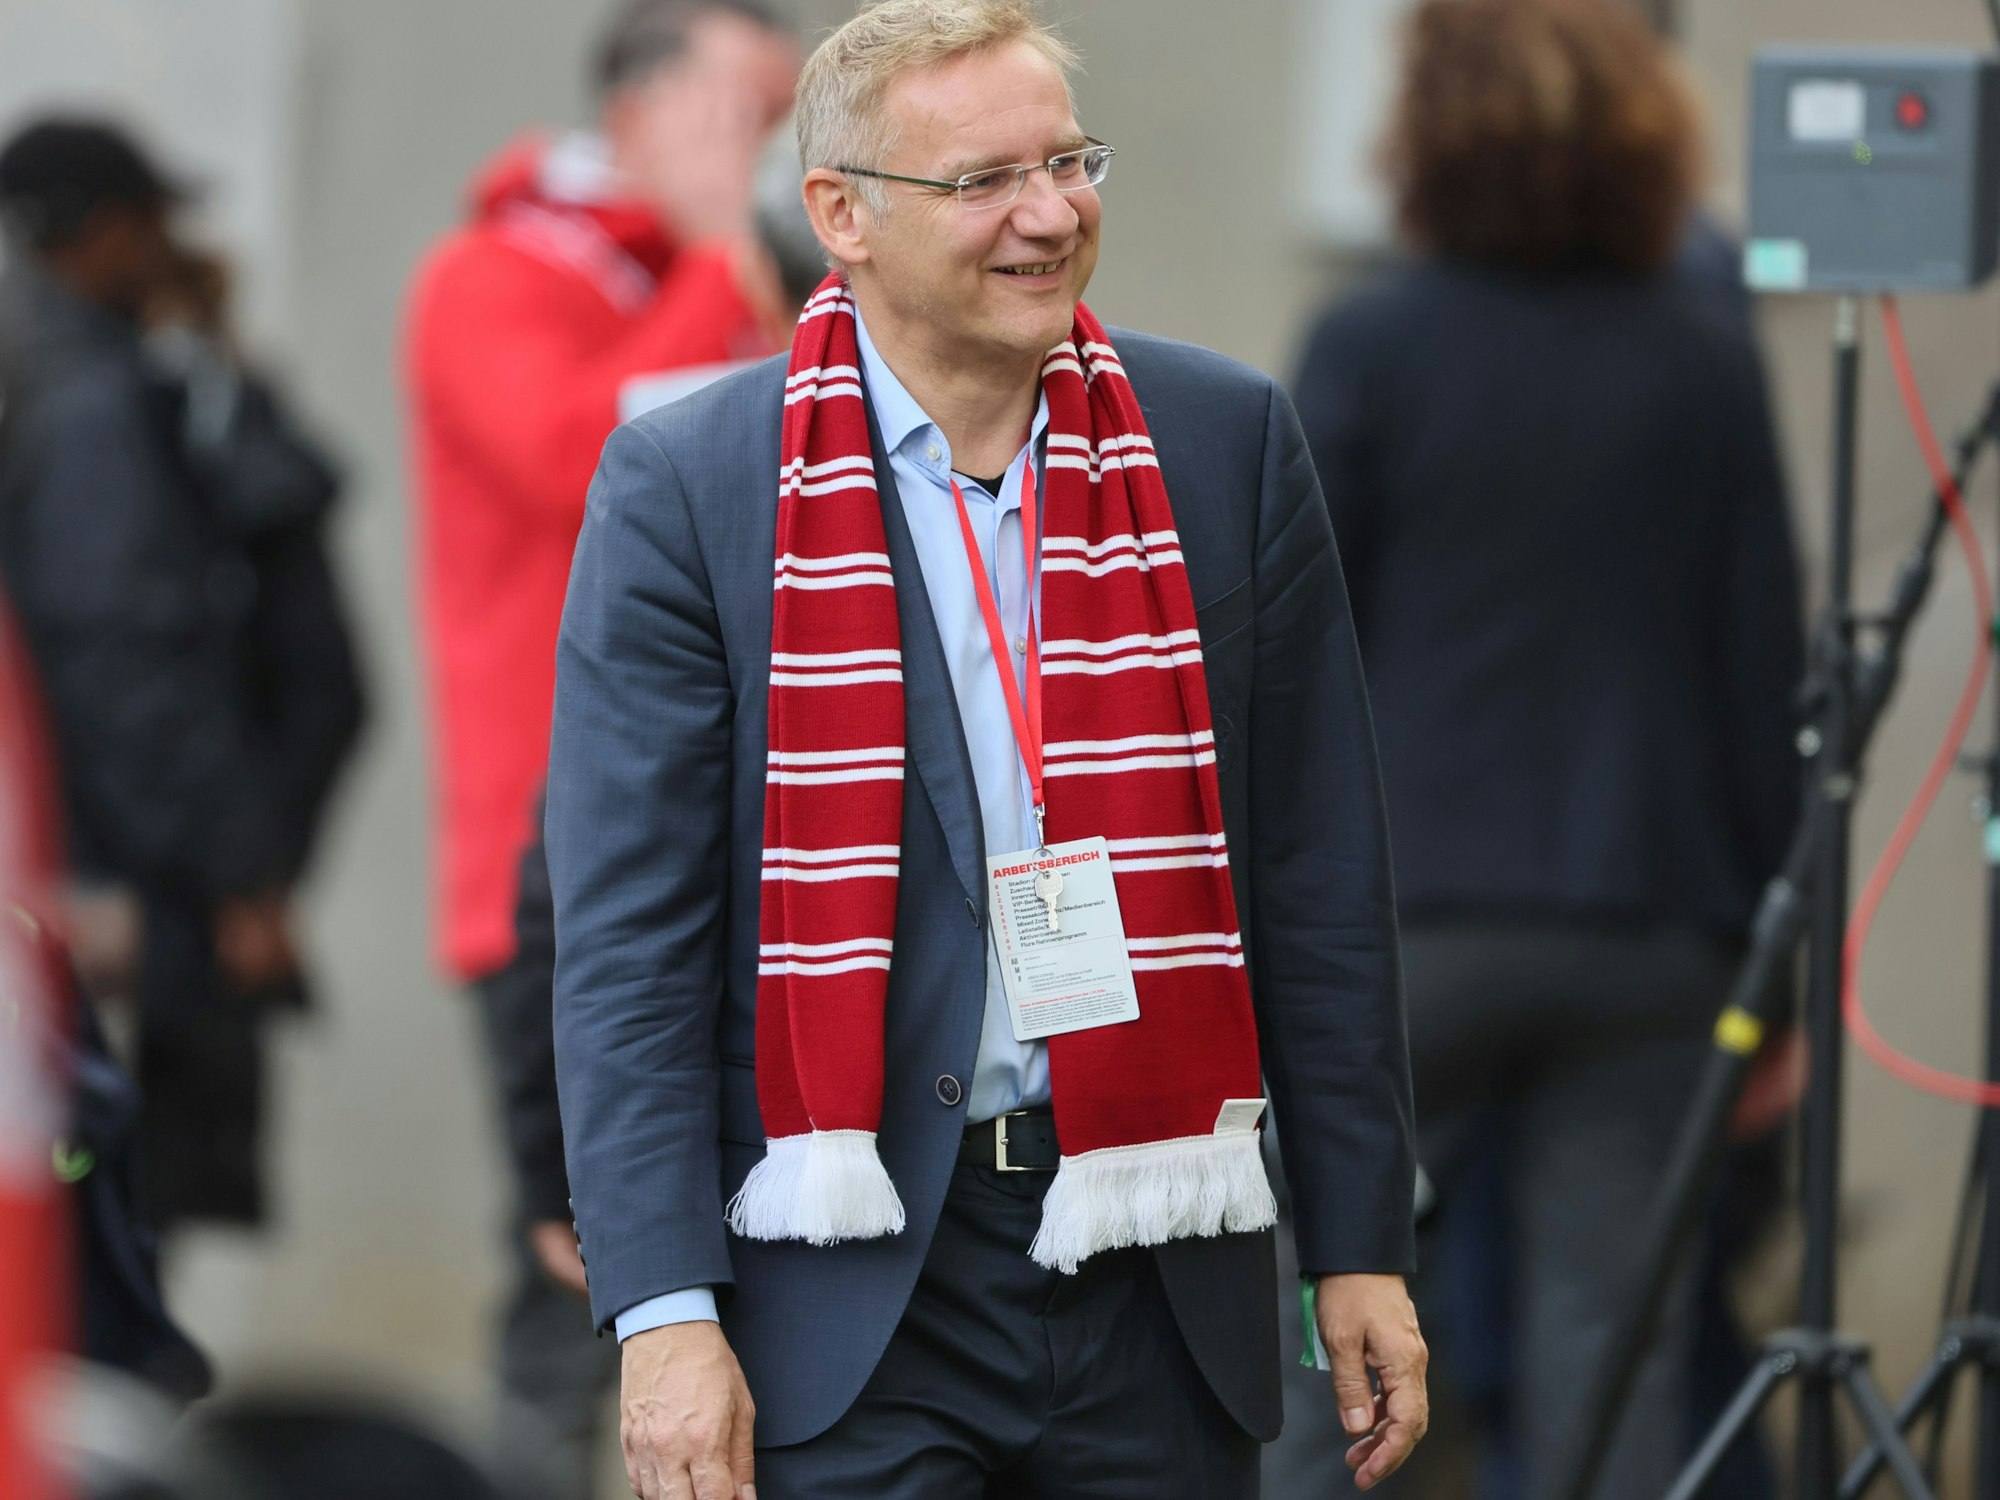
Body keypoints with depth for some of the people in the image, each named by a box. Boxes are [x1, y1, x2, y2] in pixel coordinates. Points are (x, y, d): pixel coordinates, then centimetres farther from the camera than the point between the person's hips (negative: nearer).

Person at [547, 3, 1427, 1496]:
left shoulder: (1226, 442, 6)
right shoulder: (686, 487, -3)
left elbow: (1319, 882, 9)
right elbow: (627, 940, -4)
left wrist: (1361, 1247, 7)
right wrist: (665, 1316, -12)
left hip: (1161, 1287, 3)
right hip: (852, 1287, -3)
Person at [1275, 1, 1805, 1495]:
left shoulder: (1369, 350, -4)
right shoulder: (1708, 355, 4)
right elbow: (1769, 659, 5)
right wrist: (1772, 955, 12)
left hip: (1412, 910, -2)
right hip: (1649, 923, 2)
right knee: (1610, 1339, 2)